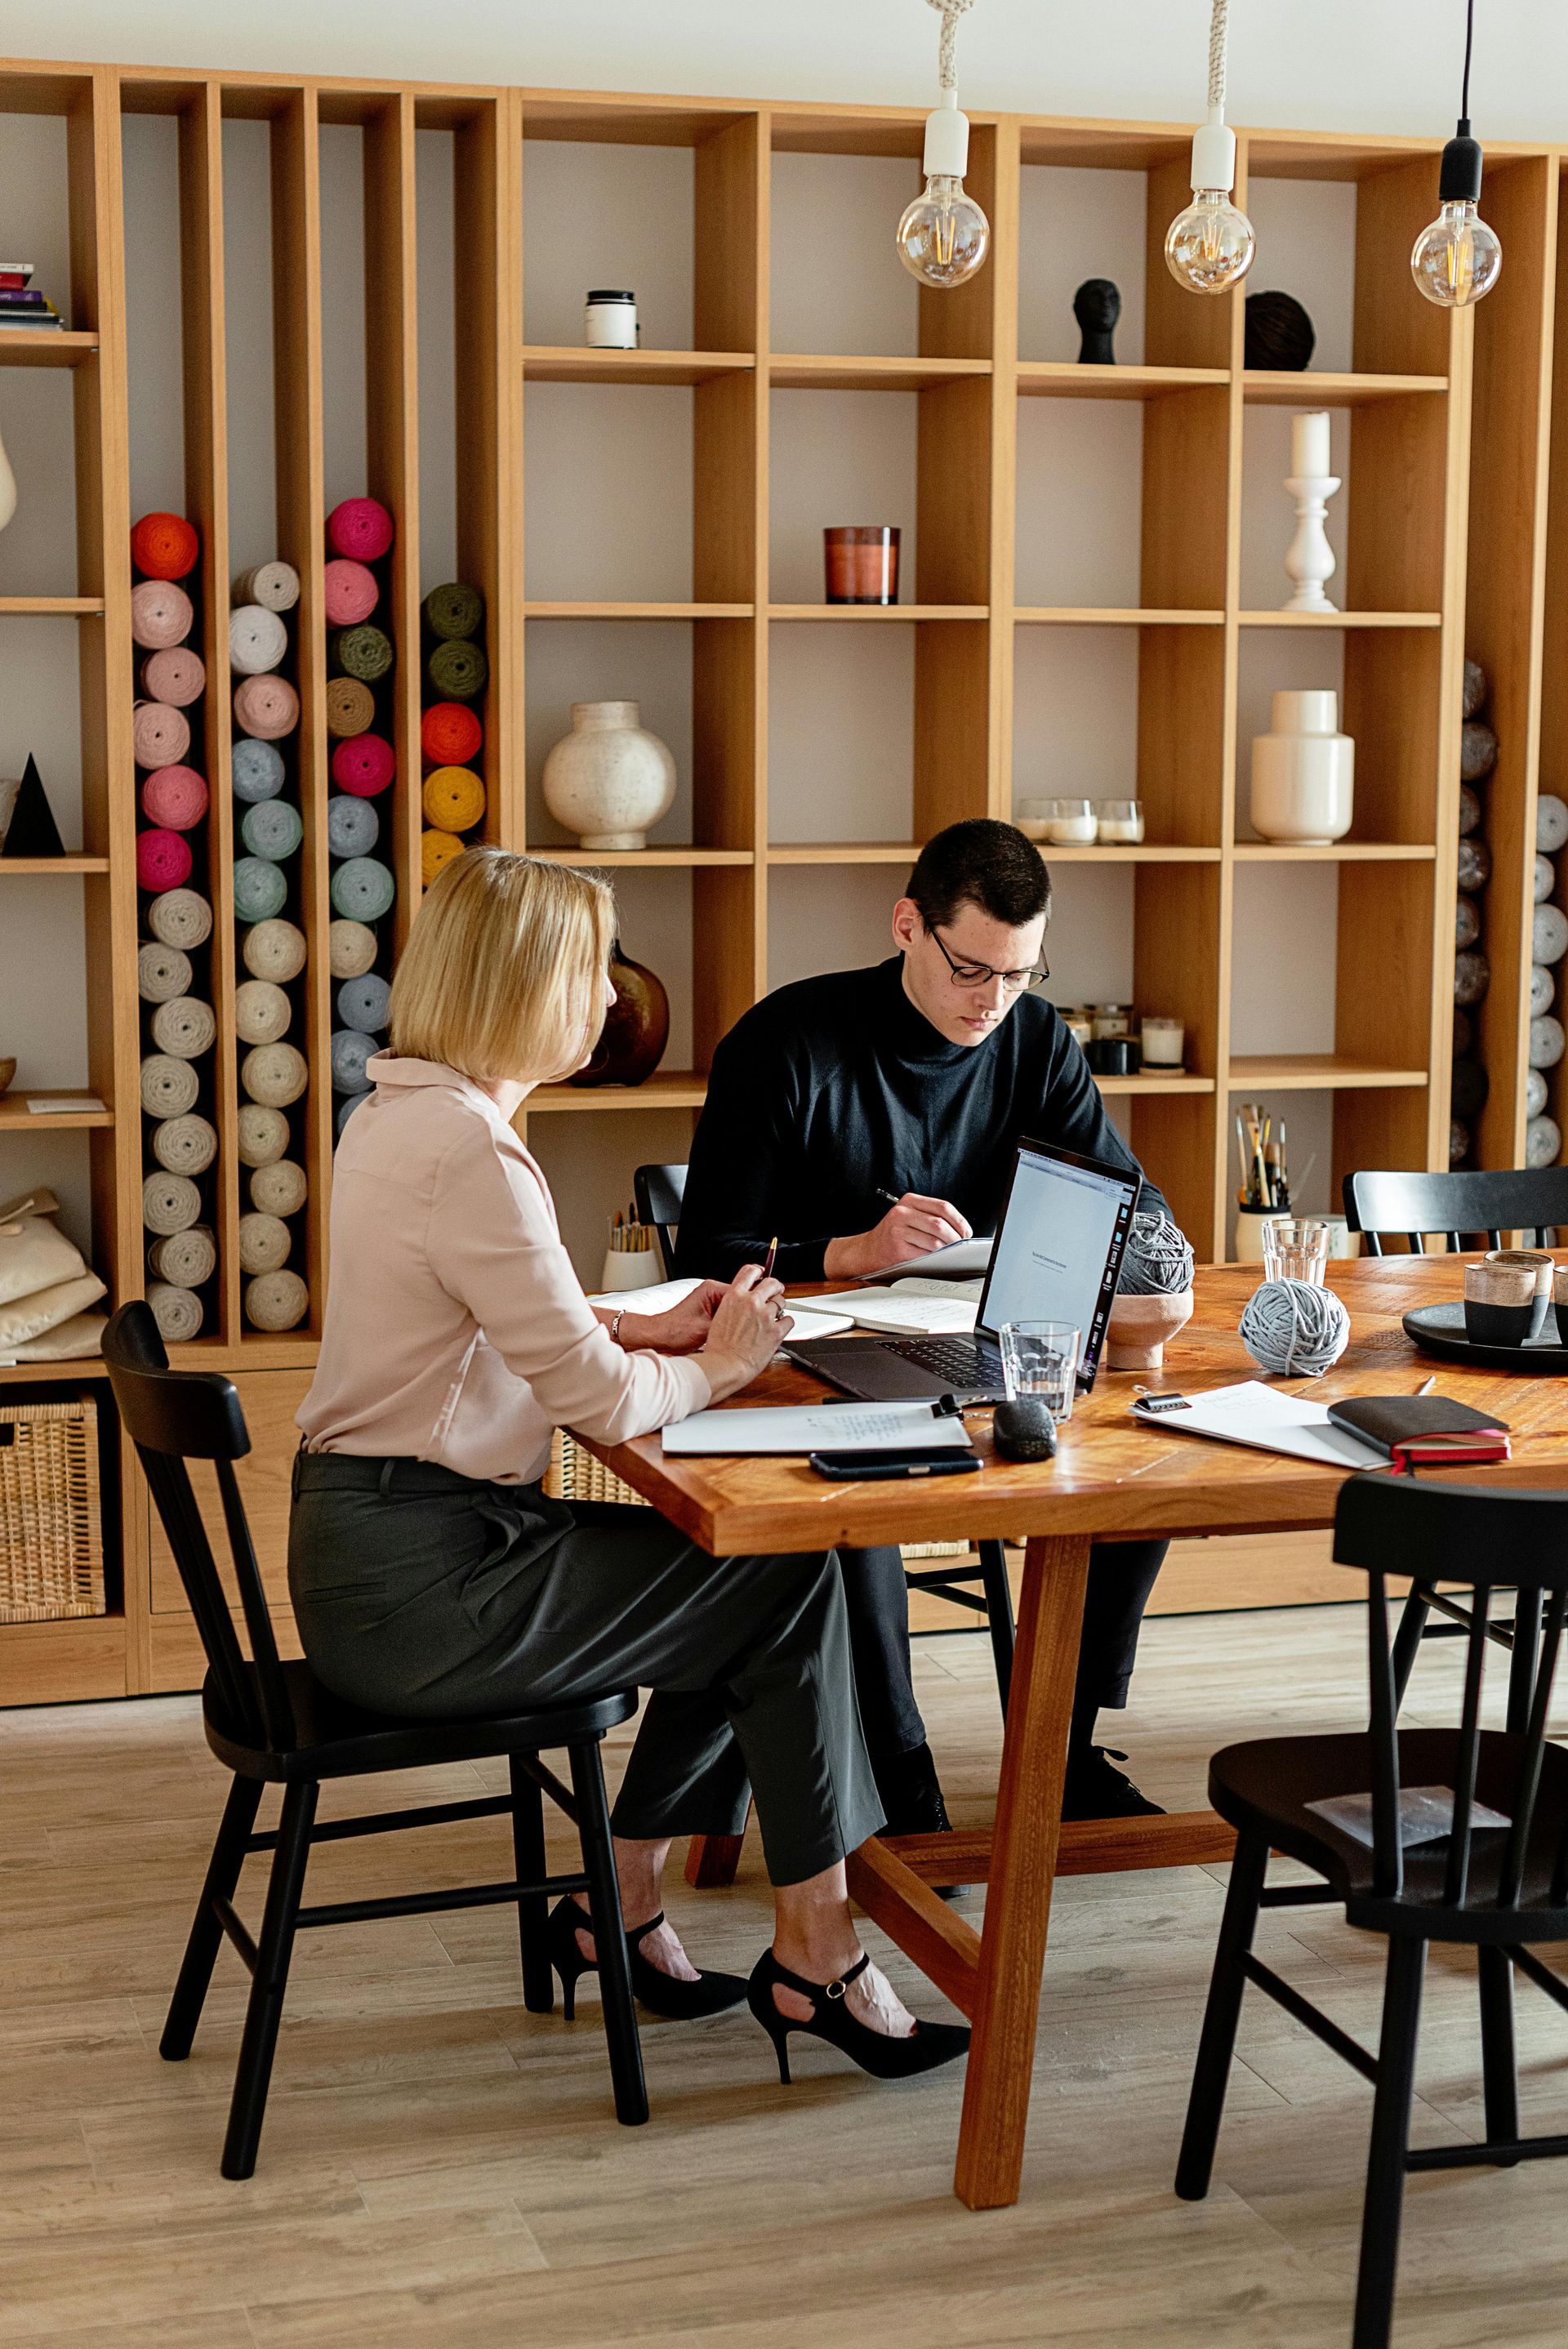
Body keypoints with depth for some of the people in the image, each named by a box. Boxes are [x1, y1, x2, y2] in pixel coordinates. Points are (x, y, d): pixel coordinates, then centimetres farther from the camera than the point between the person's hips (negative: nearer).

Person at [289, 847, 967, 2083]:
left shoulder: (403, 1113, 11)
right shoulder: (470, 1151, -22)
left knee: (749, 1574, 13)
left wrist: (653, 1328, 7)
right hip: (415, 1583, -10)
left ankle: (622, 1908, 18)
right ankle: (814, 1960, 8)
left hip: (381, 1548, 10)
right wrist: (717, 1367, 1)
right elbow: (598, 1400, -19)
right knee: (793, 1579, -3)